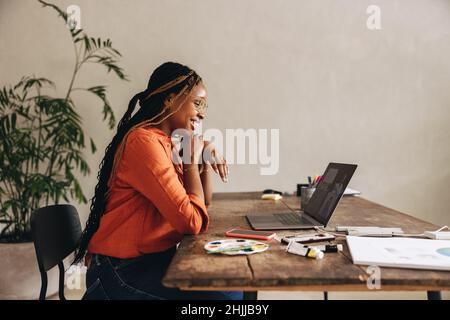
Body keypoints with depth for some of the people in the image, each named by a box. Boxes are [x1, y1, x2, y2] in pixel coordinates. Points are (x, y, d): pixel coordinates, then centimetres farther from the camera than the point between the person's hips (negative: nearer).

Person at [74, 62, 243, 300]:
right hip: (122, 272, -9)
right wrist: (192, 160, -12)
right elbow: (192, 222, -24)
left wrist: (206, 158, 1)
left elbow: (201, 204, 16)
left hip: (154, 259, 9)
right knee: (227, 293, -17)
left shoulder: (166, 143, 9)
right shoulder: (144, 142, -20)